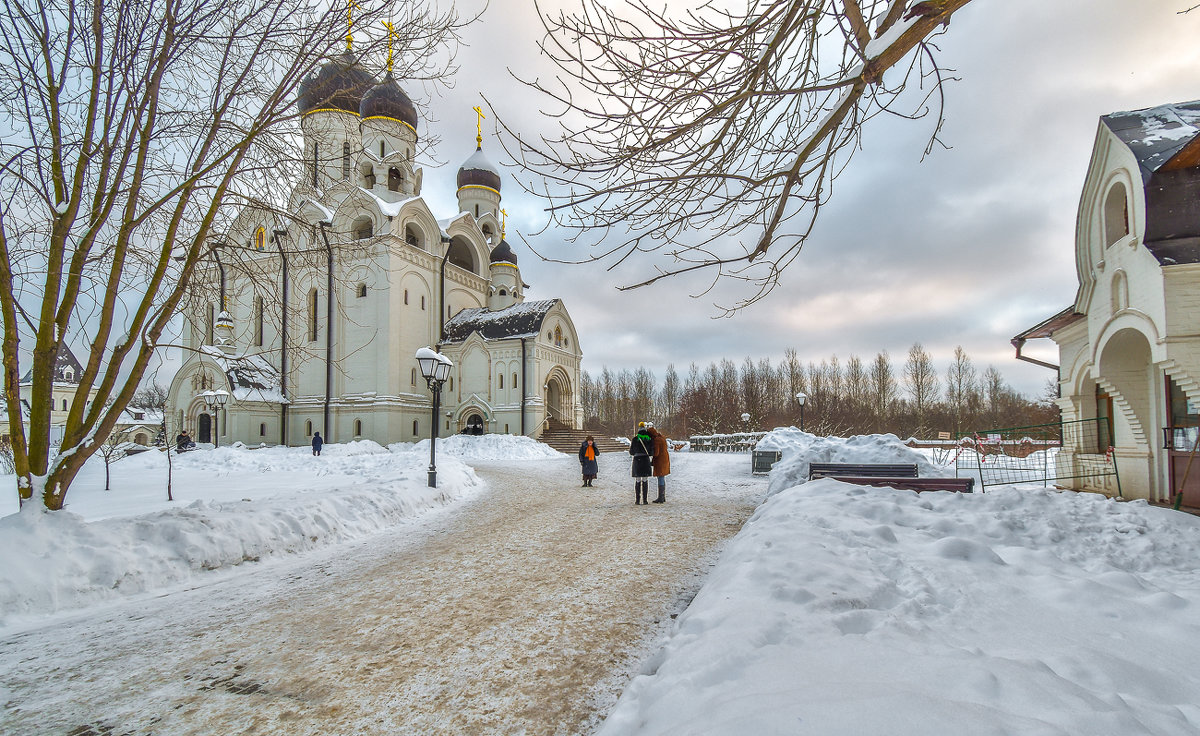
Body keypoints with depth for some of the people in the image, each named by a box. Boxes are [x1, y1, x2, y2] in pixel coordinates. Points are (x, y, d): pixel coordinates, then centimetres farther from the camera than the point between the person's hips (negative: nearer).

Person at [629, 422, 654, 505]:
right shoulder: (650, 439, -1)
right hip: (646, 460, 1)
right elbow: (651, 452, 1)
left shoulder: (635, 439, -4)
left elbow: (631, 452, 2)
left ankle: (637, 500, 5)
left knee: (637, 481, 5)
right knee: (645, 481, 5)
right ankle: (644, 500, 4)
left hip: (637, 460, -1)